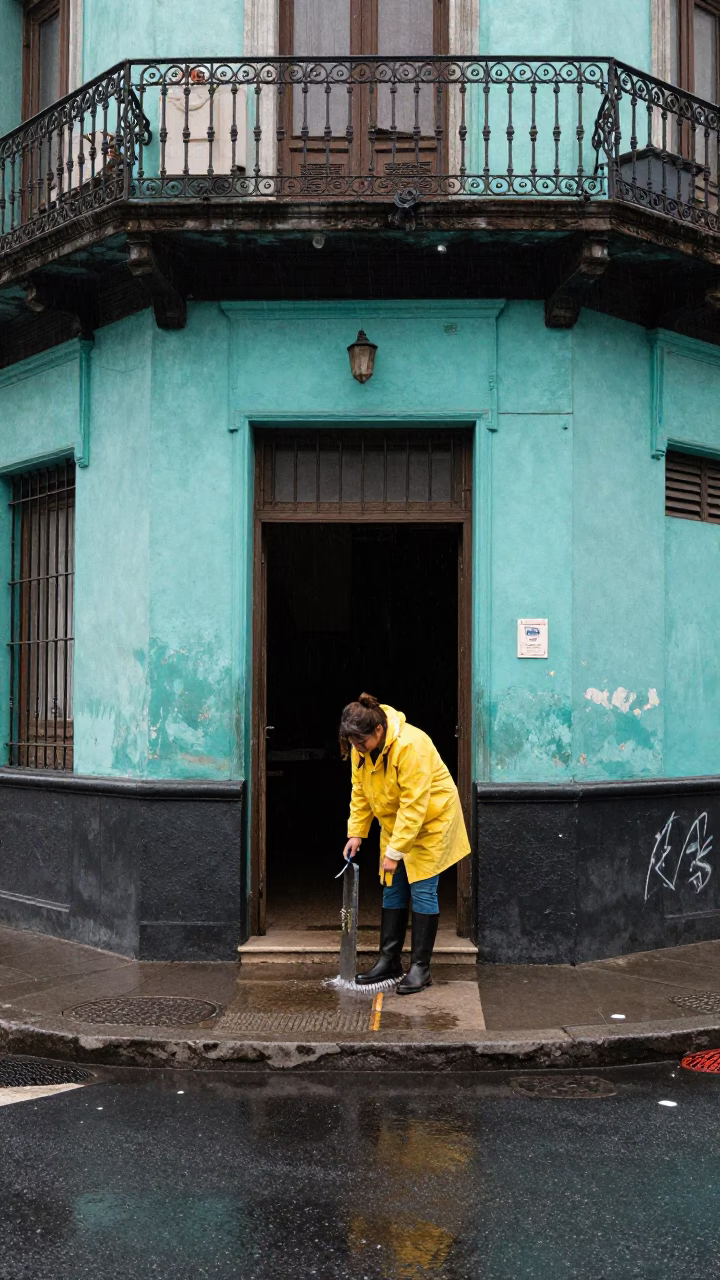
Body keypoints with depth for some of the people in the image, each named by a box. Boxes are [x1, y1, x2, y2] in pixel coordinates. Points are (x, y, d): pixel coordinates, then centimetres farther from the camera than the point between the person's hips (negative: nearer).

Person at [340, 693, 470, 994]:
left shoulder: (410, 746, -34)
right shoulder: (360, 748, -10)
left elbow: (414, 805, -32)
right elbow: (360, 792, 3)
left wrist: (395, 852, -30)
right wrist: (356, 833, -4)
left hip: (431, 820, -7)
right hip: (394, 821, 8)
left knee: (422, 890, -8)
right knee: (392, 889, 9)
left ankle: (420, 968, -1)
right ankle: (389, 960, 18)